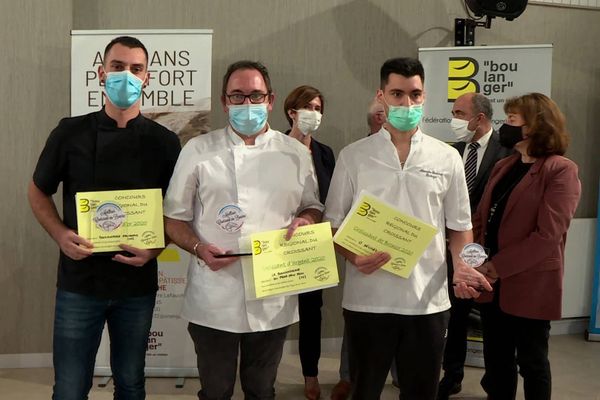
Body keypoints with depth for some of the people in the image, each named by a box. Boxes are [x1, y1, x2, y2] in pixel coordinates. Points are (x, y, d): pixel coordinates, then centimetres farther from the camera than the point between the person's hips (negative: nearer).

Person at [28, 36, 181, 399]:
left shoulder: (164, 141, -1)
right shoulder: (71, 132, -3)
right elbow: (39, 192, 7)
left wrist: (156, 248, -13)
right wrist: (61, 235, -10)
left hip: (137, 283, 1)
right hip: (79, 281, 0)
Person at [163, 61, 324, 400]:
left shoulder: (296, 153, 5)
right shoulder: (198, 150, 0)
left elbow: (313, 207, 14)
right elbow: (175, 217, 3)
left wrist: (304, 220, -9)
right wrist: (199, 248, -16)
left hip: (273, 299, 2)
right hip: (214, 299, -1)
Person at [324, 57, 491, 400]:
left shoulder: (448, 158, 4)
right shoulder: (353, 156, 1)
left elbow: (459, 225, 9)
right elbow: (334, 223, 3)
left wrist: (461, 265, -9)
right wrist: (354, 258, -15)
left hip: (429, 300, 1)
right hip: (367, 300, -1)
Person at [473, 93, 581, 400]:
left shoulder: (561, 170, -11)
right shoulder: (503, 167, 12)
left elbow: (547, 235, -20)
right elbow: (481, 219, 10)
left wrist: (497, 266, -18)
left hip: (530, 285, -6)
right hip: (494, 283, 7)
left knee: (531, 362, 9)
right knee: (496, 360, 16)